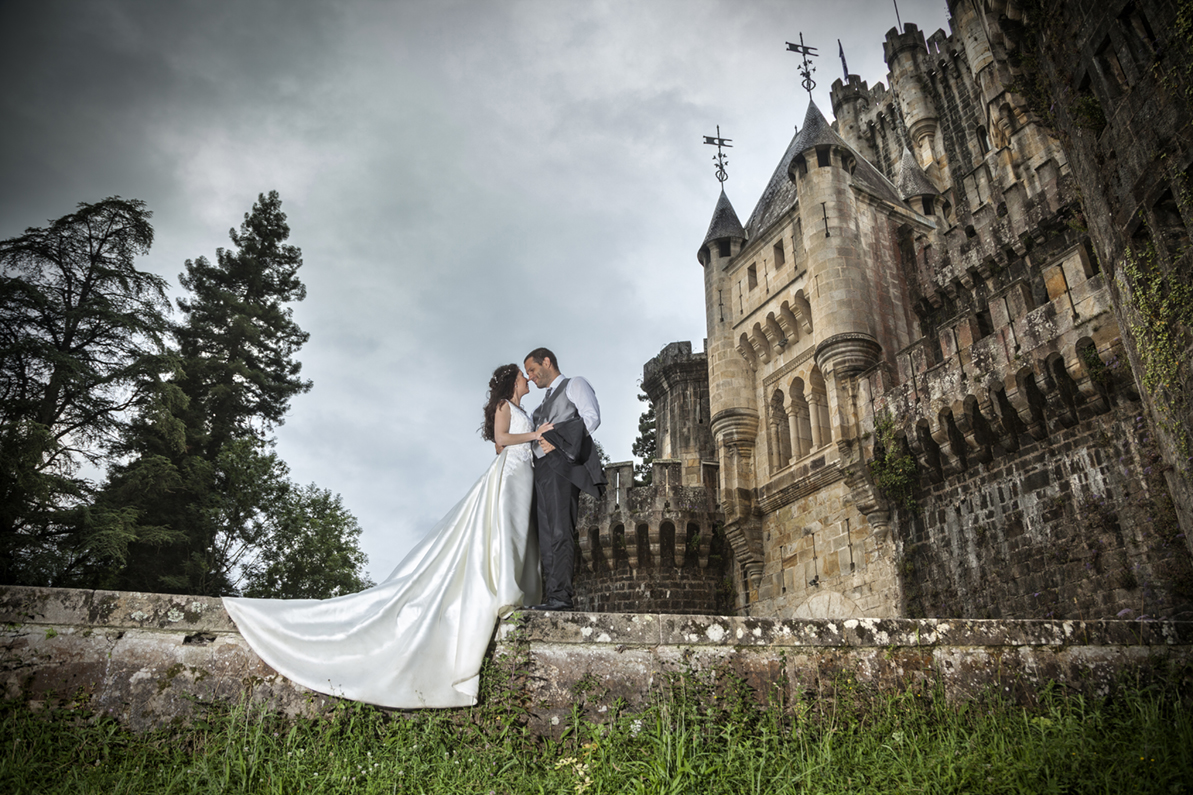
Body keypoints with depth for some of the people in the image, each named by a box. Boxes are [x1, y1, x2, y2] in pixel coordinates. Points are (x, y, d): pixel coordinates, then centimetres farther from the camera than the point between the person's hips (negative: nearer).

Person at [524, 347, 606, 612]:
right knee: (546, 537, -1)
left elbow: (591, 417, -5)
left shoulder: (575, 385, 12)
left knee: (559, 532, -17)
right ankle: (551, 598, -4)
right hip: (541, 470, 8)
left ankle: (561, 596, -22)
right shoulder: (544, 402, 34)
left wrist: (557, 439, -14)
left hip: (562, 464, -8)